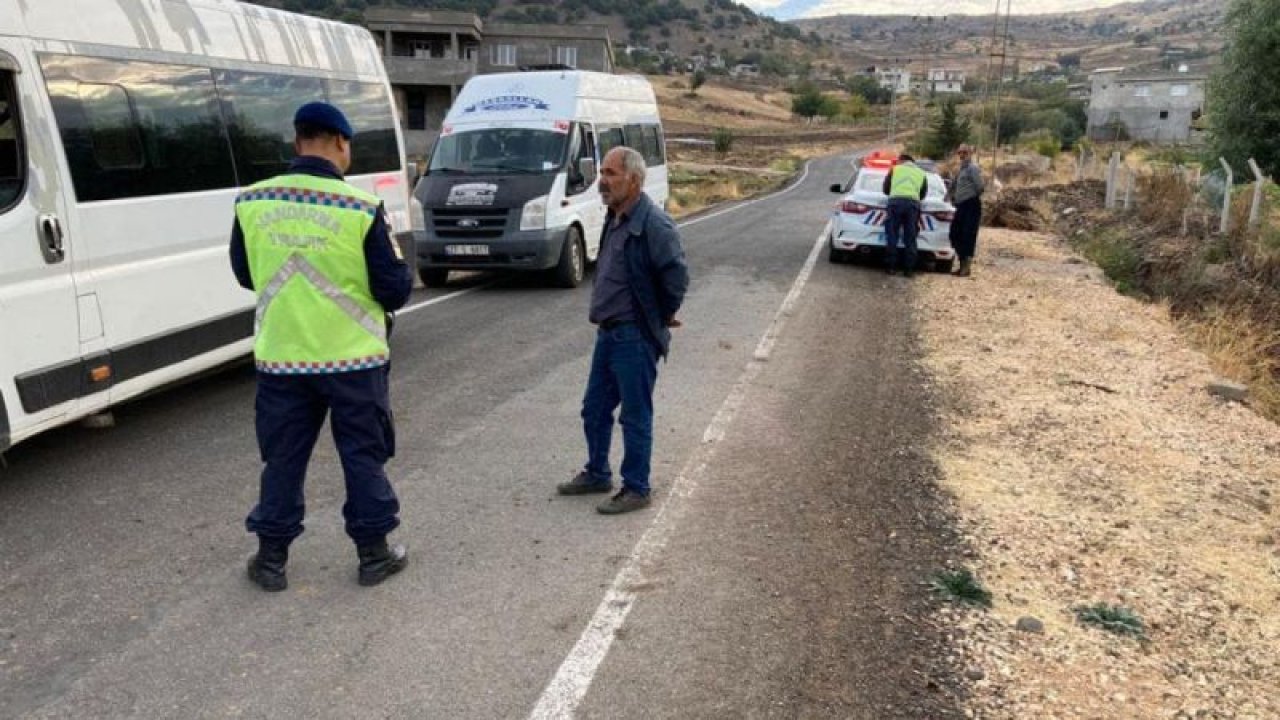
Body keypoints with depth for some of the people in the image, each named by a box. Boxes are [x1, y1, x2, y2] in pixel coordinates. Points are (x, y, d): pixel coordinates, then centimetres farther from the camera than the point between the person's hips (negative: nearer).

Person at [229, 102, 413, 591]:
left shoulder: (252, 203, -4)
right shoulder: (361, 208, -15)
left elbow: (245, 274, 10)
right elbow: (394, 291, -10)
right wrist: (402, 267, 11)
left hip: (280, 358, 3)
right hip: (352, 358, -2)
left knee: (283, 458, 15)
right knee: (363, 455, 12)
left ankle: (271, 558, 24)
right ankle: (373, 554, 22)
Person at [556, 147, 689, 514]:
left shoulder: (653, 224, -19)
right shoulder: (615, 219, 10)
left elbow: (676, 274, -23)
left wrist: (662, 318, -10)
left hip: (636, 337, -9)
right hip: (608, 332, 9)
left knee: (635, 416, 2)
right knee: (594, 409, 18)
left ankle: (636, 489, 15)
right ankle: (597, 474, 35)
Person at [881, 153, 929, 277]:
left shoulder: (895, 169, 20)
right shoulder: (921, 173, 25)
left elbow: (886, 189, 22)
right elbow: (923, 194, 26)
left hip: (895, 201, -1)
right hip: (913, 203, 2)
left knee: (892, 236, 2)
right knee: (910, 238, 4)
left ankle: (891, 267, 1)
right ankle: (909, 269, 2)